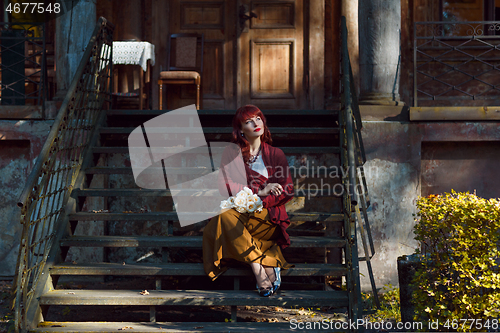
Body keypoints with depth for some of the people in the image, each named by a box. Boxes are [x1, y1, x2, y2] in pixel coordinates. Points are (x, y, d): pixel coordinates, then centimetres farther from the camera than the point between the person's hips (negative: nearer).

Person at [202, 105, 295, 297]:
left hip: (268, 217, -2)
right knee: (224, 215, -35)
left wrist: (261, 202, -17)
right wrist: (259, 191, -15)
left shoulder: (276, 155, 10)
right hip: (238, 213, 2)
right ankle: (265, 265, -34)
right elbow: (226, 185, -5)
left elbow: (288, 191, 0)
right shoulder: (231, 154, 10)